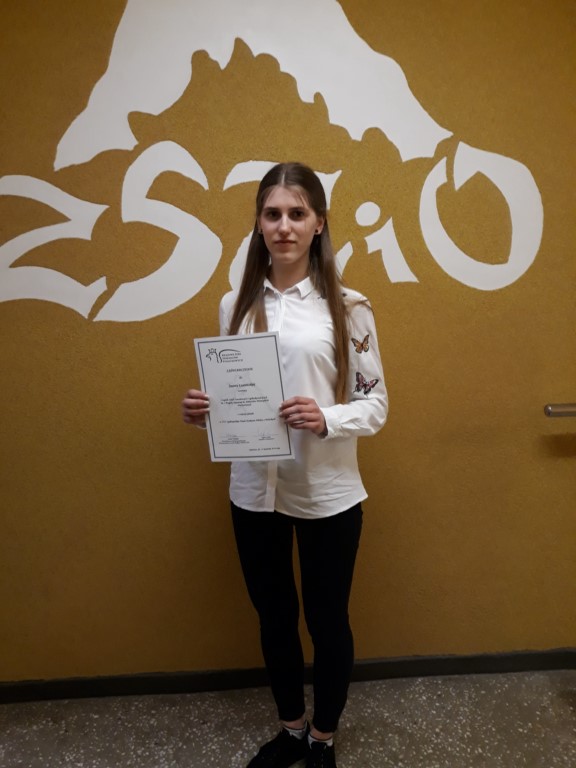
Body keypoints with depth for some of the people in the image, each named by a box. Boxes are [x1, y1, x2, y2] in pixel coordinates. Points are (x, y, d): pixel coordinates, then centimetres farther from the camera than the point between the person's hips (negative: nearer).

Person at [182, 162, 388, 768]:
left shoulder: (348, 307, -7)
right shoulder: (235, 305, 2)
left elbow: (376, 404, -5)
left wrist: (326, 419, -23)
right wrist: (203, 412, -12)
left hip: (327, 495, -2)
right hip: (254, 492, 3)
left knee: (327, 619, 15)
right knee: (274, 616, 20)